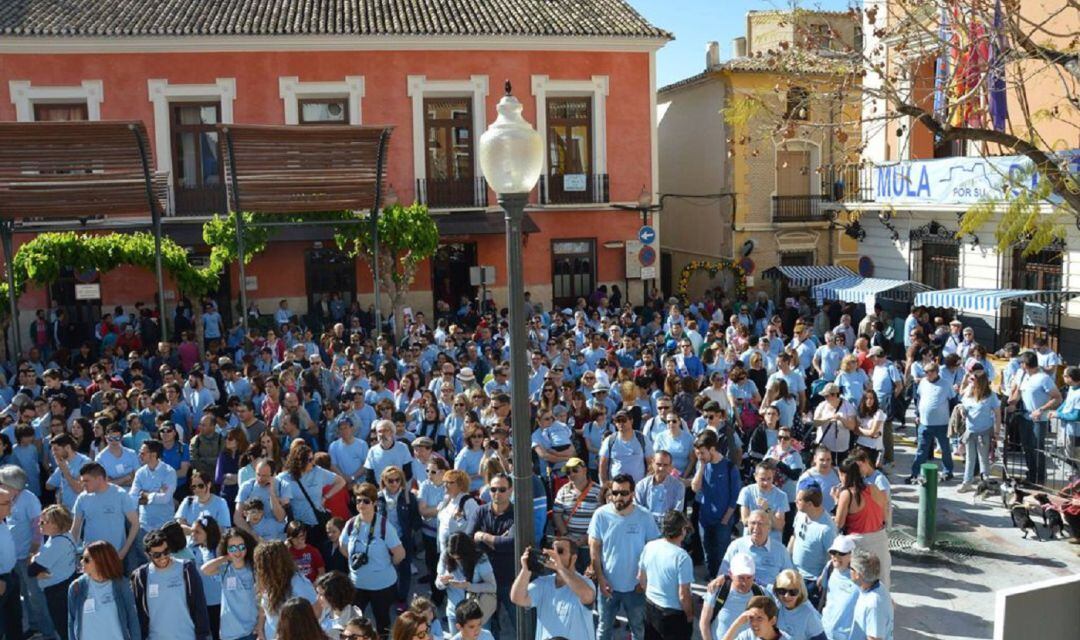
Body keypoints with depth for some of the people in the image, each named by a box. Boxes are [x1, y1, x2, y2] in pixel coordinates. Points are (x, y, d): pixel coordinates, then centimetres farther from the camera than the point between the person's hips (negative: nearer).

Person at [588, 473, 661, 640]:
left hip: (635, 584, 0)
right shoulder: (601, 515, -15)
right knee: (605, 626, 18)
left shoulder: (644, 517, -15)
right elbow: (594, 549, -7)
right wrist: (600, 578, -10)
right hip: (608, 583, 0)